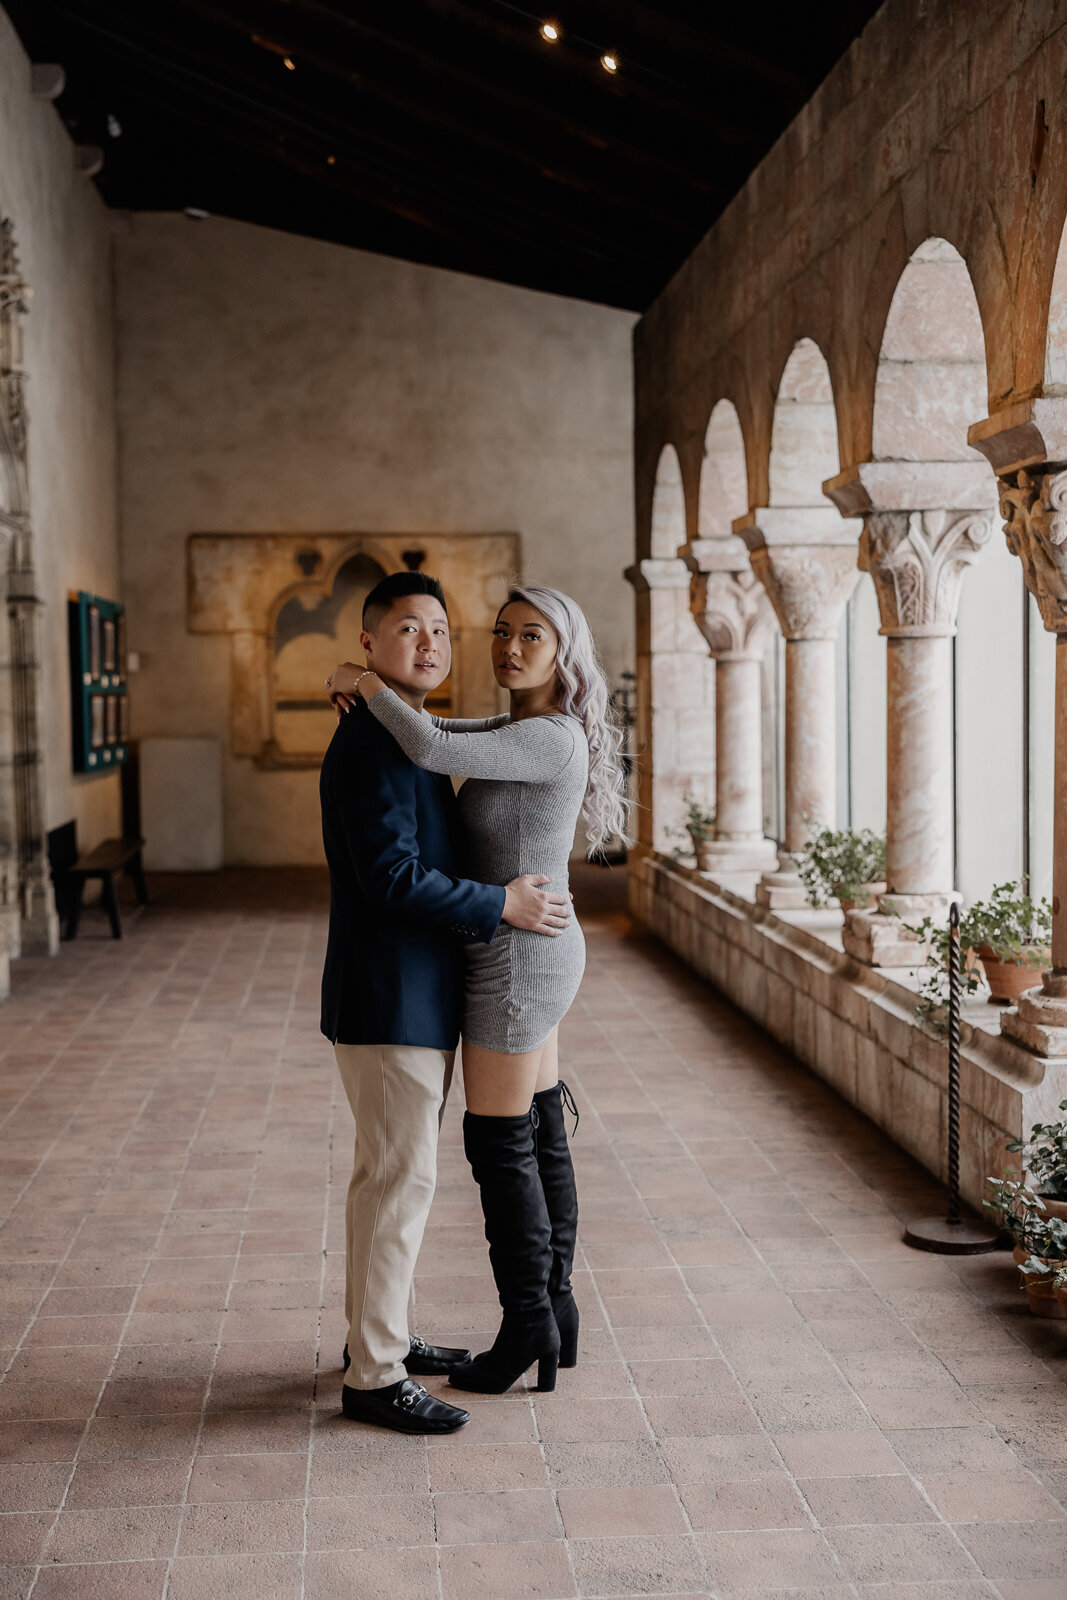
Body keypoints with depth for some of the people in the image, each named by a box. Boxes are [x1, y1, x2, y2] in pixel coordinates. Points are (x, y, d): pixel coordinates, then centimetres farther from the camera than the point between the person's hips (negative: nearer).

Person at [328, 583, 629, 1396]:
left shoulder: (550, 741, -21)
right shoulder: (529, 730, 8)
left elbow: (435, 755, -33)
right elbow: (436, 743, 26)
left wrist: (366, 681, -17)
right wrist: (371, 698, 8)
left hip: (517, 964, -10)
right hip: (532, 953, 10)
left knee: (498, 1146, 0)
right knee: (540, 1137, 15)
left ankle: (527, 1325, 12)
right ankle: (554, 1306, 25)